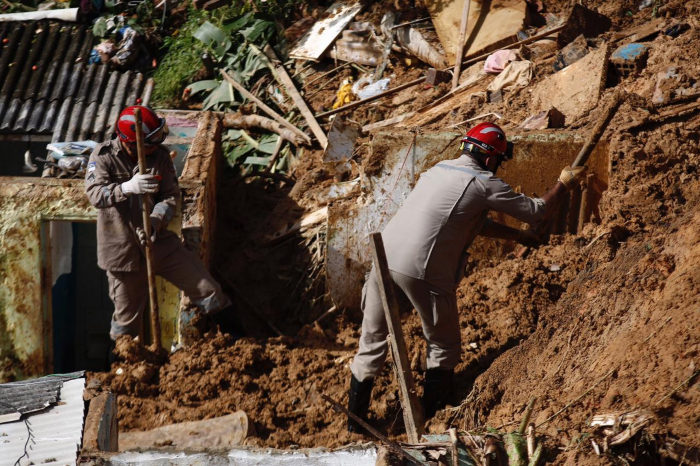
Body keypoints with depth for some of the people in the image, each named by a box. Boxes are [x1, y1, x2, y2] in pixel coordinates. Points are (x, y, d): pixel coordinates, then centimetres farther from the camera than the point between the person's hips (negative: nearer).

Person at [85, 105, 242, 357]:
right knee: (127, 315, 8)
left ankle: (238, 339, 12)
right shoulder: (103, 155, -11)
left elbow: (171, 195, -4)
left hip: (159, 241, 3)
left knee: (206, 288, 0)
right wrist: (127, 188, -41)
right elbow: (95, 194, -23)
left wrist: (156, 219, -25)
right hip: (122, 249, -3)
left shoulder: (160, 156, -2)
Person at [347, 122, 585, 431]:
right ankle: (431, 419, 14)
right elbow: (536, 211, 6)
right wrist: (564, 183, 23)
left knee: (371, 343, 14)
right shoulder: (484, 184, -1)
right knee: (444, 347, 13)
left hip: (384, 260, 7)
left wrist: (516, 235, 41)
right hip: (424, 274, -7)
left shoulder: (439, 170, 22)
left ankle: (355, 420, 17)